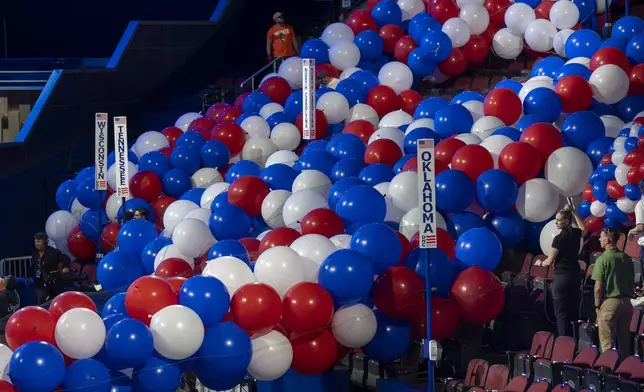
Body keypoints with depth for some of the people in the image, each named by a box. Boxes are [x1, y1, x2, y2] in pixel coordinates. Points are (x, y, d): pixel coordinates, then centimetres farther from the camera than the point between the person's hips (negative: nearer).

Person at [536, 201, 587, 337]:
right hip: (575, 274, 7)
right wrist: (573, 211, 29)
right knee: (573, 309, 12)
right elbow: (583, 229, 32)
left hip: (561, 276, -7)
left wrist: (540, 263, 12)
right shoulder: (576, 233, 4)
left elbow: (550, 261, -10)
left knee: (561, 312, -4)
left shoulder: (559, 238, -15)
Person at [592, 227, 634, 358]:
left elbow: (598, 287, -13)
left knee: (607, 342, -1)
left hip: (609, 302, -6)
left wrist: (597, 305, -3)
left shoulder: (602, 259, -12)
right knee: (625, 341, 13)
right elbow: (633, 282, 11)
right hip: (626, 302, 6)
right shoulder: (627, 258, 6)